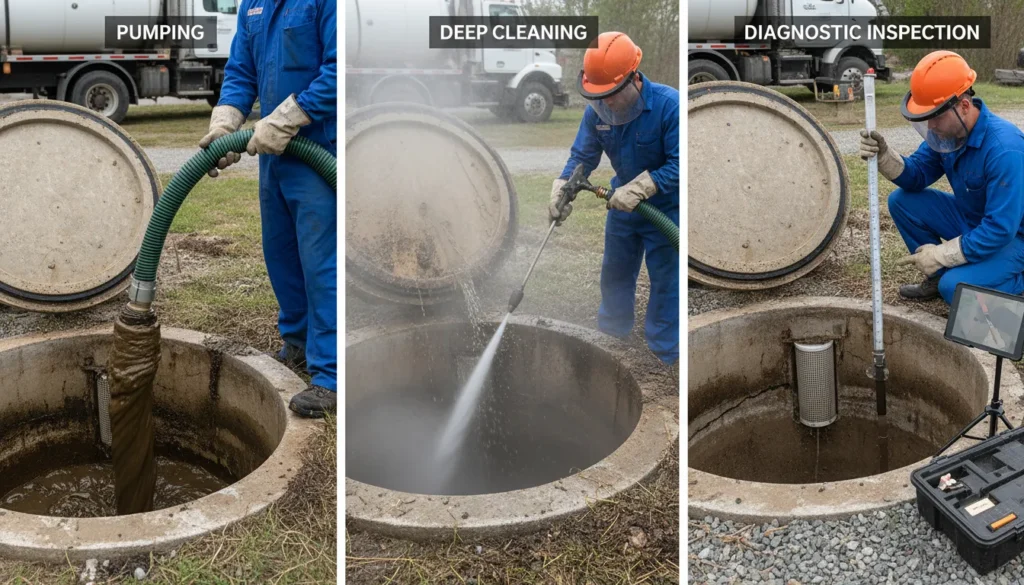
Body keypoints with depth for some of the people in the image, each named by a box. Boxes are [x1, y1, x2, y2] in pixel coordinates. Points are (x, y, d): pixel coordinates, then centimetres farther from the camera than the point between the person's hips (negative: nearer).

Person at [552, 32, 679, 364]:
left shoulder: (669, 105, -28)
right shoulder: (597, 111, -13)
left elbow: (679, 163, -30)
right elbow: (582, 156, -9)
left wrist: (637, 190, -37)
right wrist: (561, 192, -26)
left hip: (665, 208, -5)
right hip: (623, 204, 6)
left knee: (665, 282, 4)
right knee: (614, 274, 19)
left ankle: (663, 357, 18)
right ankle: (612, 336, 40)